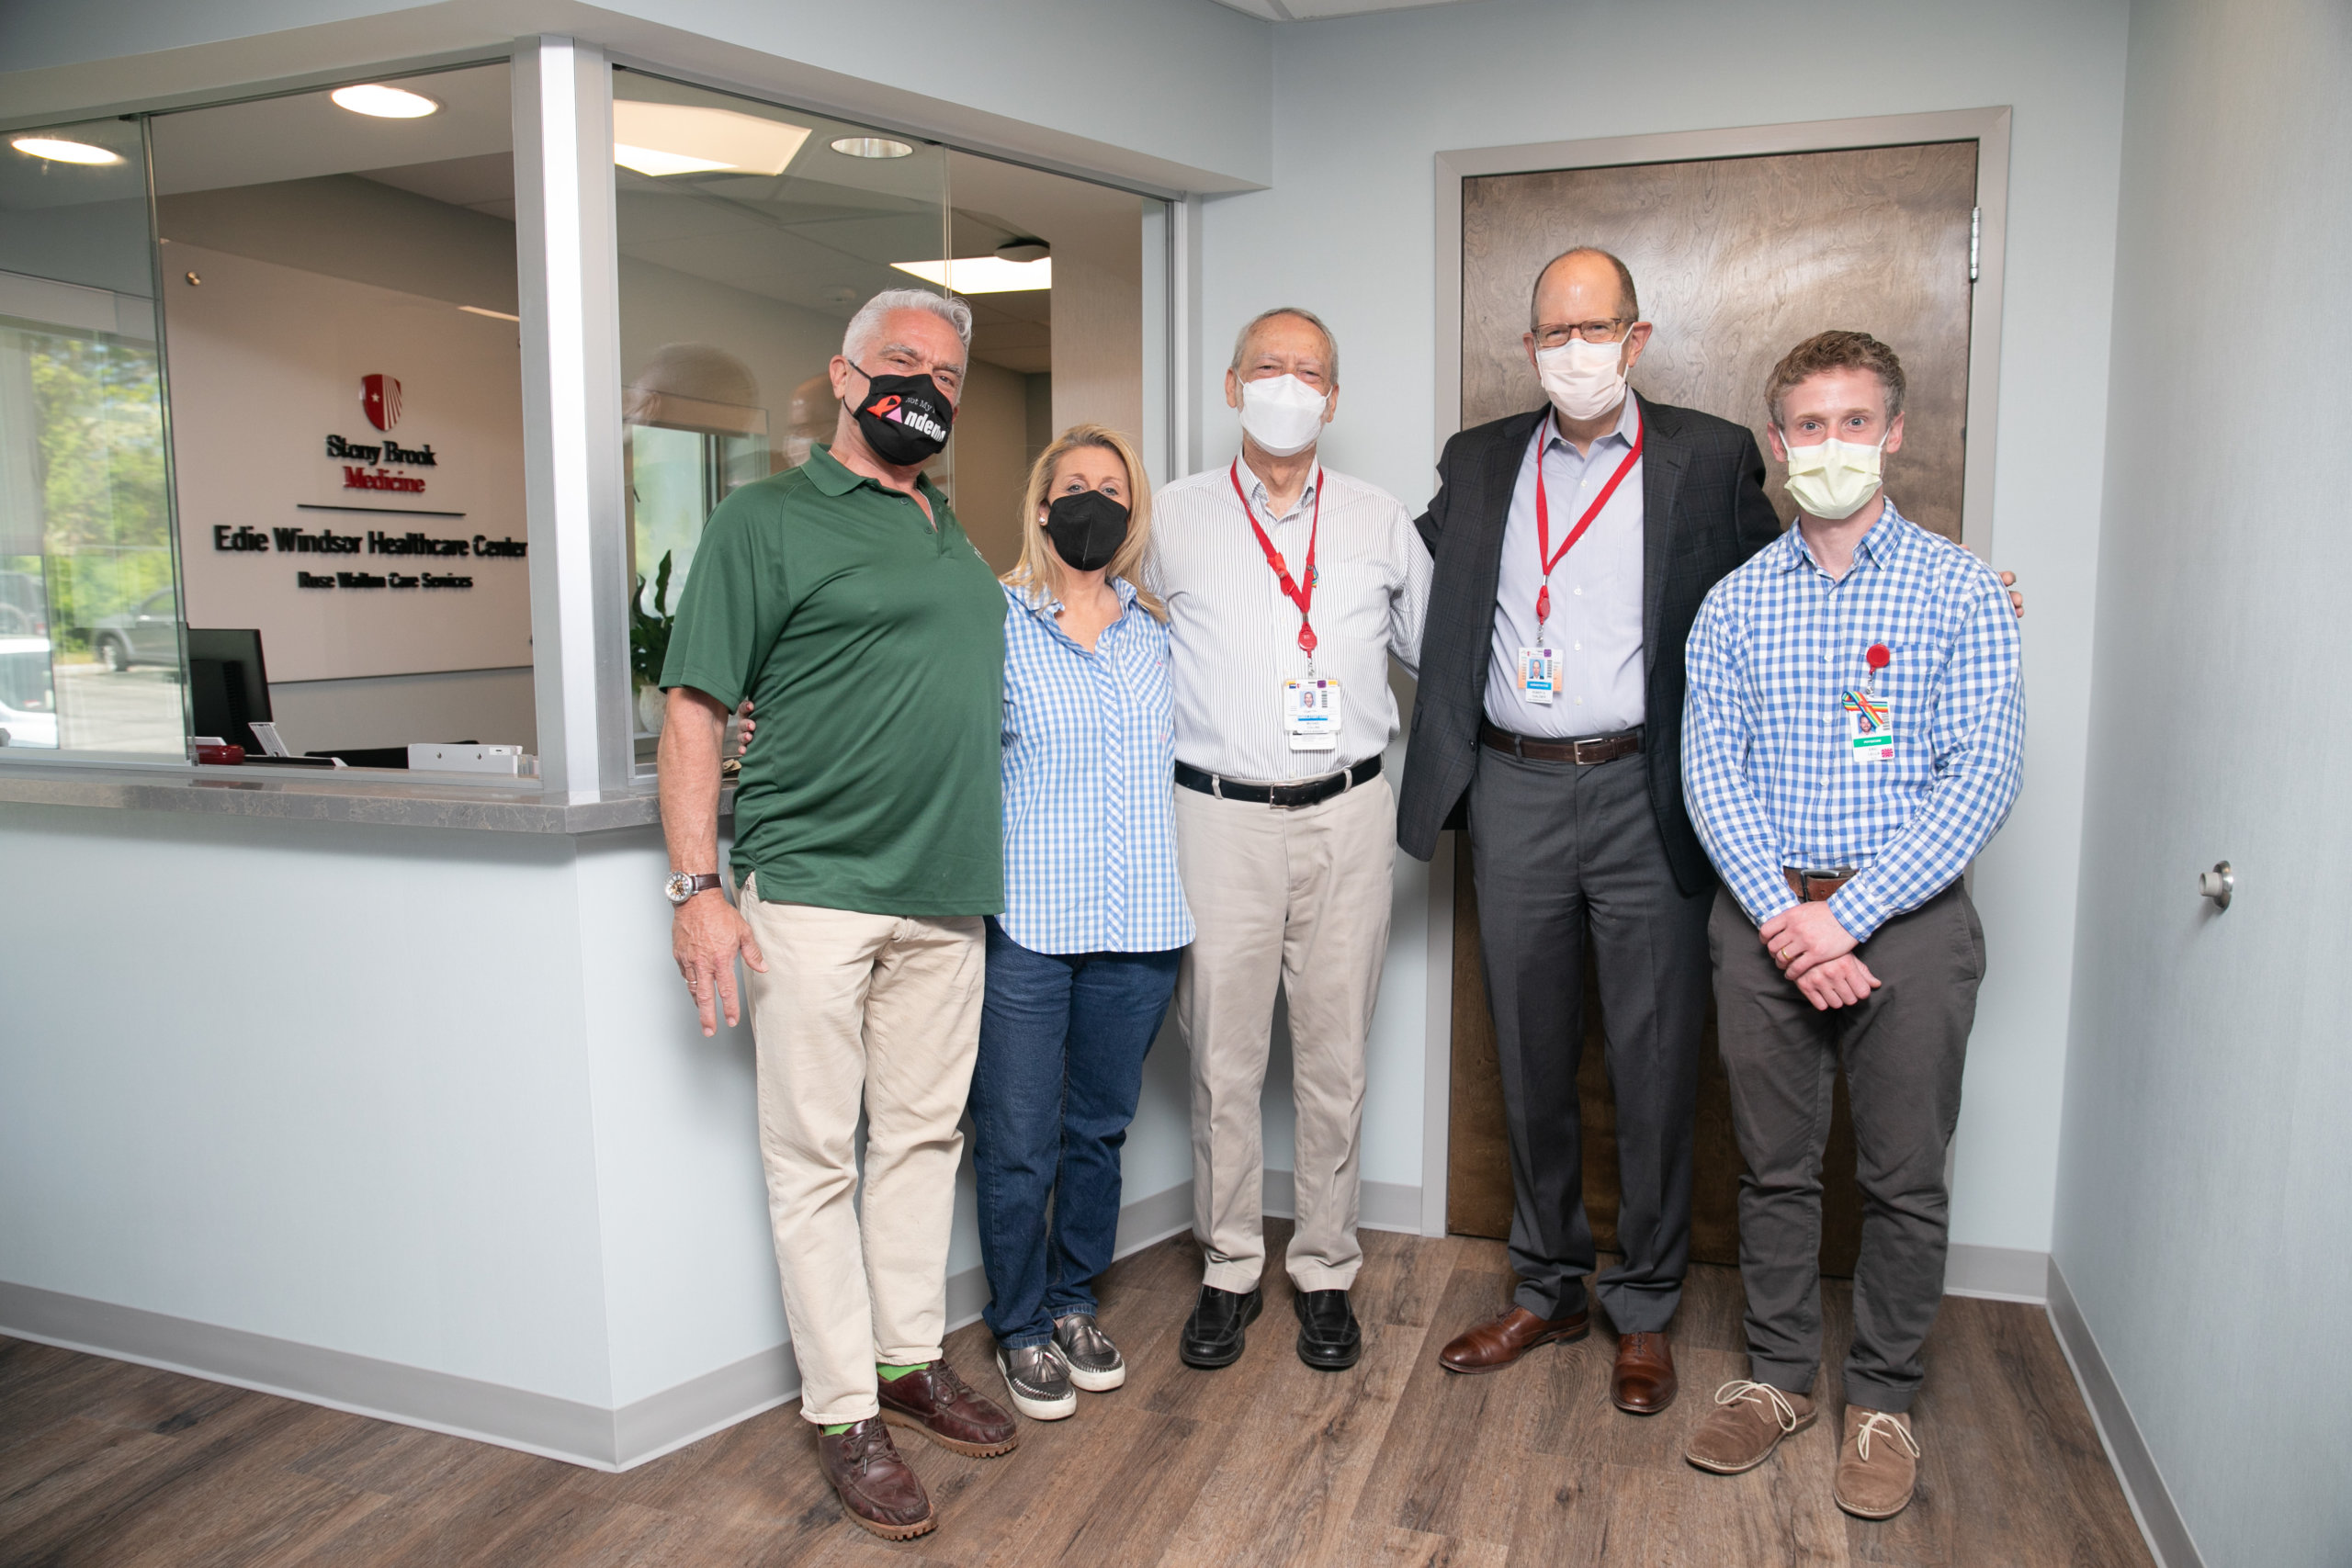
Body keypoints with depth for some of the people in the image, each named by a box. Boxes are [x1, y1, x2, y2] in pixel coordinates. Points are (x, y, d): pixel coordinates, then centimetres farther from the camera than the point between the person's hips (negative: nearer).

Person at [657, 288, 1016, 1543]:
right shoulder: (765, 521, -2)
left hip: (945, 899, 6)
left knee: (923, 1136, 14)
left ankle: (913, 1360, 30)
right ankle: (844, 1413, 15)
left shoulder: (957, 538, 18)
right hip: (813, 896, -6)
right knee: (816, 1157, 2)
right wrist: (697, 886, -14)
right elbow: (694, 711, -7)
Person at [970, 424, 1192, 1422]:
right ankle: (1020, 1329, 24)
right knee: (1017, 1142, 2)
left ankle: (1074, 1304, 34)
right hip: (1024, 923, -3)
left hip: (1135, 925, 4)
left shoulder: (1159, 629, 11)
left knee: (1099, 1128, 14)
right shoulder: (994, 621, 0)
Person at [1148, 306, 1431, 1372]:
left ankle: (1326, 1272, 22)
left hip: (1345, 814, 1)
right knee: (1221, 1053, 4)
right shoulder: (1175, 517, 7)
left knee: (1335, 1056, 6)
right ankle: (1229, 1270, 20)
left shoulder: (1381, 522, 11)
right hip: (1218, 814, -1)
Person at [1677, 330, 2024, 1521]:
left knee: (1904, 1178, 8)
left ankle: (1882, 1400, 27)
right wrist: (1782, 913, -13)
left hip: (1907, 918, -2)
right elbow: (1711, 772, 0)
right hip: (1765, 916, 2)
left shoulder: (1959, 591, -1)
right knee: (1773, 1164, 11)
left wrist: (1850, 914, -15)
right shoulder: (1734, 604, 6)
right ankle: (1778, 1376, 29)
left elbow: (1984, 779, -9)